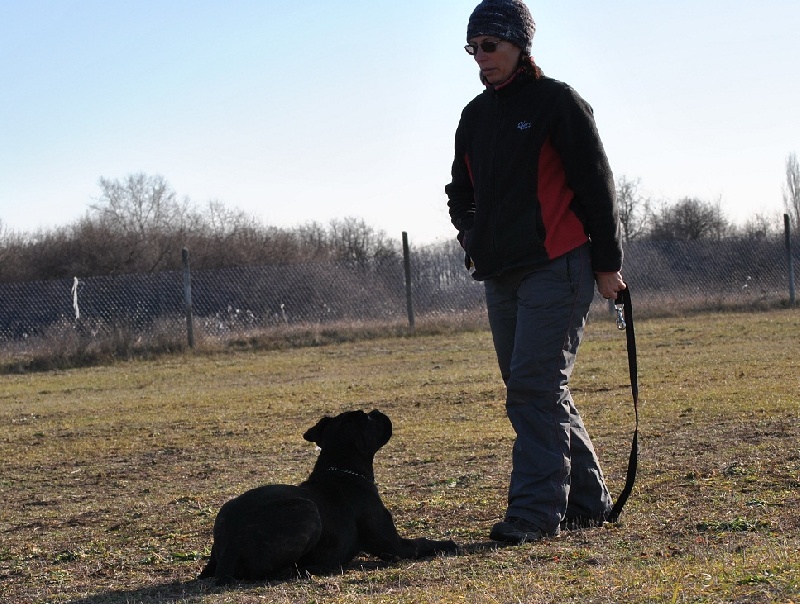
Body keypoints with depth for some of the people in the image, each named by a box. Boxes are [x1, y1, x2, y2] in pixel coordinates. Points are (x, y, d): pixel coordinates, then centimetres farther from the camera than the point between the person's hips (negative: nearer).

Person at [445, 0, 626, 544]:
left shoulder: (557, 102, -4)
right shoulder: (475, 115, 16)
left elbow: (597, 185, -5)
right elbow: (461, 192, 27)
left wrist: (608, 265, -6)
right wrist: (475, 239, 8)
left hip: (556, 269, -7)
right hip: (501, 274, 8)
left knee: (535, 387, -14)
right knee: (536, 392, 9)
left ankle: (537, 509, -14)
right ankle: (587, 500, 17)